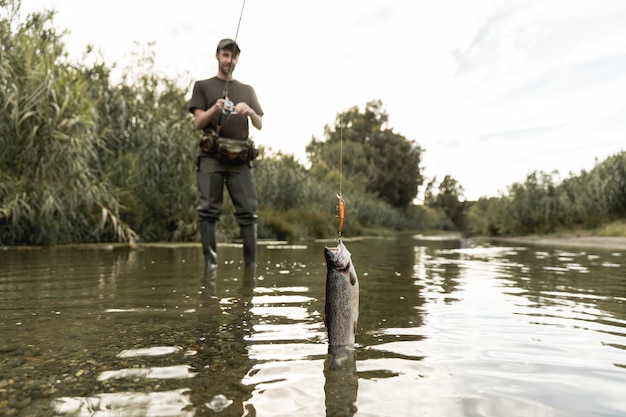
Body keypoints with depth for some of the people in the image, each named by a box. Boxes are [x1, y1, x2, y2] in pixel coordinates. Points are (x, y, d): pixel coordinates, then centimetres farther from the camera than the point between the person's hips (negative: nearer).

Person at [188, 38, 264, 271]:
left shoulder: (247, 91, 22)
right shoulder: (203, 86, 16)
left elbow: (260, 126, 15)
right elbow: (198, 123, 6)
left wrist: (249, 111, -7)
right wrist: (214, 109, -14)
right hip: (210, 157, -1)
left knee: (248, 211, -6)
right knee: (209, 210, -8)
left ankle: (251, 265, -3)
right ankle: (210, 262, -4)